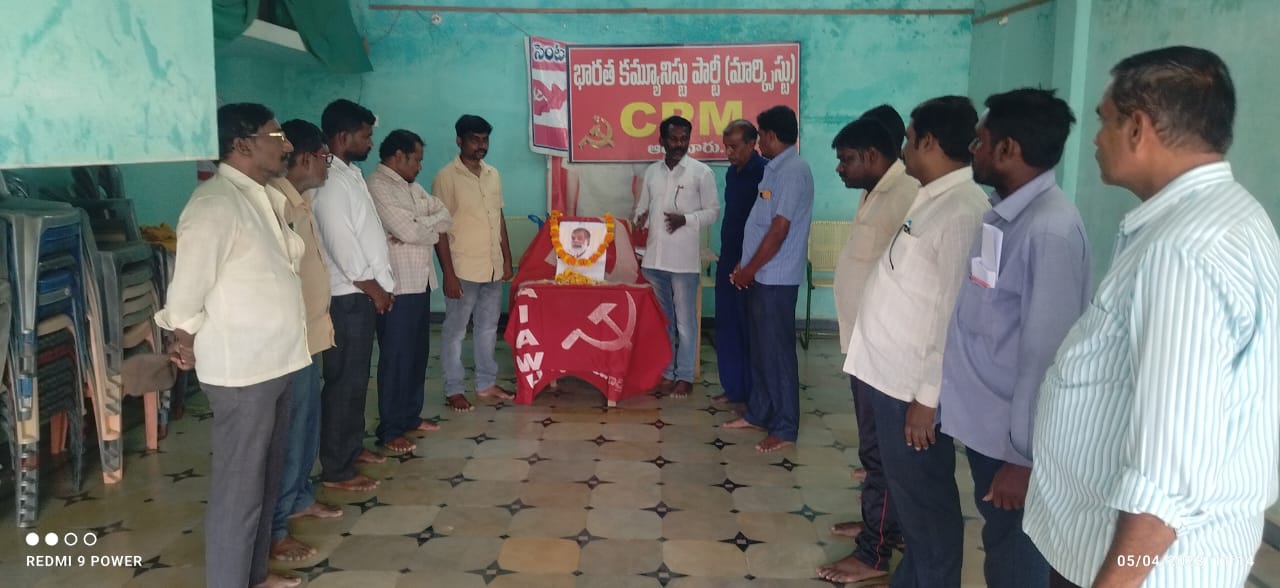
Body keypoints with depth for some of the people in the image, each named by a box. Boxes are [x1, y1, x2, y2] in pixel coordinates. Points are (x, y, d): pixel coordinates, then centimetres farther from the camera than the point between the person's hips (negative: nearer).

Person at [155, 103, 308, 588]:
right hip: (241, 369, -9)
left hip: (274, 361, 9)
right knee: (239, 489, 0)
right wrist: (187, 345, -4)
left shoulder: (266, 198, 10)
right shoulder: (215, 205, -19)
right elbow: (187, 290, -17)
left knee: (266, 478, 20)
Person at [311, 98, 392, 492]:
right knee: (344, 381, -4)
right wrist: (374, 288, -14)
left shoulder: (351, 174, 13)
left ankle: (352, 447, 31)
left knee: (357, 377, 18)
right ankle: (336, 470, 3)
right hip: (349, 295, -10)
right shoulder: (330, 181, -19)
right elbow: (341, 244, -22)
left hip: (362, 293, 10)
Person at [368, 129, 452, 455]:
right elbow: (410, 231, -23)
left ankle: (410, 417, 27)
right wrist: (432, 223, -2)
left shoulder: (412, 187, 16)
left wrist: (421, 226, -10)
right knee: (396, 358, -3)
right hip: (397, 287, -9)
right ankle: (389, 430, 6)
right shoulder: (378, 187, -14)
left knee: (418, 353, 15)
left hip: (420, 282, 9)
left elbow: (446, 217, 10)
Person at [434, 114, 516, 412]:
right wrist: (448, 273, -16)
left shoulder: (493, 175, 9)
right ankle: (453, 390, 13)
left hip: (493, 268, 6)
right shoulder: (446, 178, -10)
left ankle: (486, 383, 27)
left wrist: (507, 259, 13)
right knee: (455, 331, 3)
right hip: (463, 270, -6)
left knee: (488, 328, 15)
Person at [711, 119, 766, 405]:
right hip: (729, 258, 8)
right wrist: (725, 255, 17)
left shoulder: (764, 172, -13)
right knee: (727, 325, 11)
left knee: (751, 328, 0)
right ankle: (734, 387, 21)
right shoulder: (732, 172, 12)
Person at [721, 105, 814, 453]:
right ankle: (758, 413, 27)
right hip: (763, 276, 10)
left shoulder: (793, 171, -17)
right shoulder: (777, 168, 14)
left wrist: (748, 270, -13)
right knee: (759, 348, 16)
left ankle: (785, 429, 5)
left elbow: (779, 231, -21)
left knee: (777, 352, -3)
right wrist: (745, 266, 14)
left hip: (776, 278, -10)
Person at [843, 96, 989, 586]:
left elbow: (959, 314, -22)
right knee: (906, 493, 22)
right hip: (889, 373, 9)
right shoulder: (931, 200, 10)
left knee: (925, 500, 6)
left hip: (914, 385, -9)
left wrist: (928, 397, -20)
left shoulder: (962, 211, -20)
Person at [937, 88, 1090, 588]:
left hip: (1013, 436, -8)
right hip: (983, 420, 8)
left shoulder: (1050, 230, -23)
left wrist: (1025, 456, -21)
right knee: (998, 544, 23)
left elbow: (1045, 355, -24)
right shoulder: (1002, 212, 5)